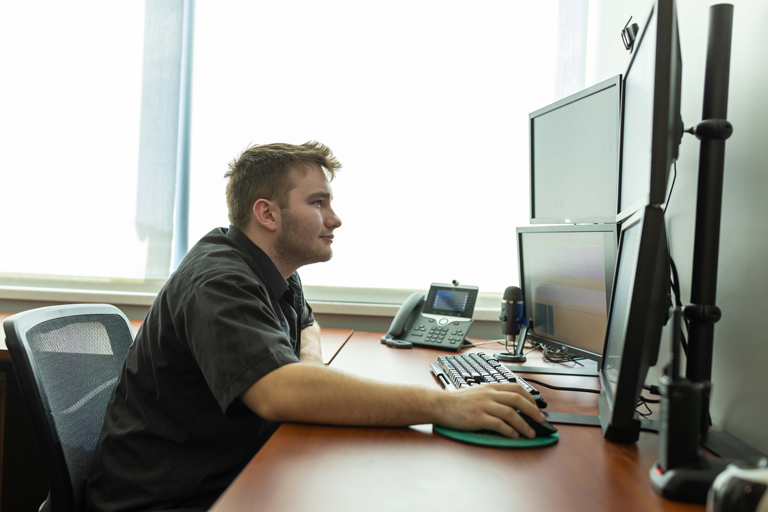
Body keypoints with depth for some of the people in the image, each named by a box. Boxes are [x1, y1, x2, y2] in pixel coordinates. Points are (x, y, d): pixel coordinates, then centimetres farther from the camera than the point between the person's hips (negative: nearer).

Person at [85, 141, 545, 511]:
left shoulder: (276, 272, 4)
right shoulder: (218, 281, -23)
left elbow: (306, 323, 25)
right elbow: (280, 392, -38)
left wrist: (311, 362, 0)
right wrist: (442, 405, -39)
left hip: (237, 475, 8)